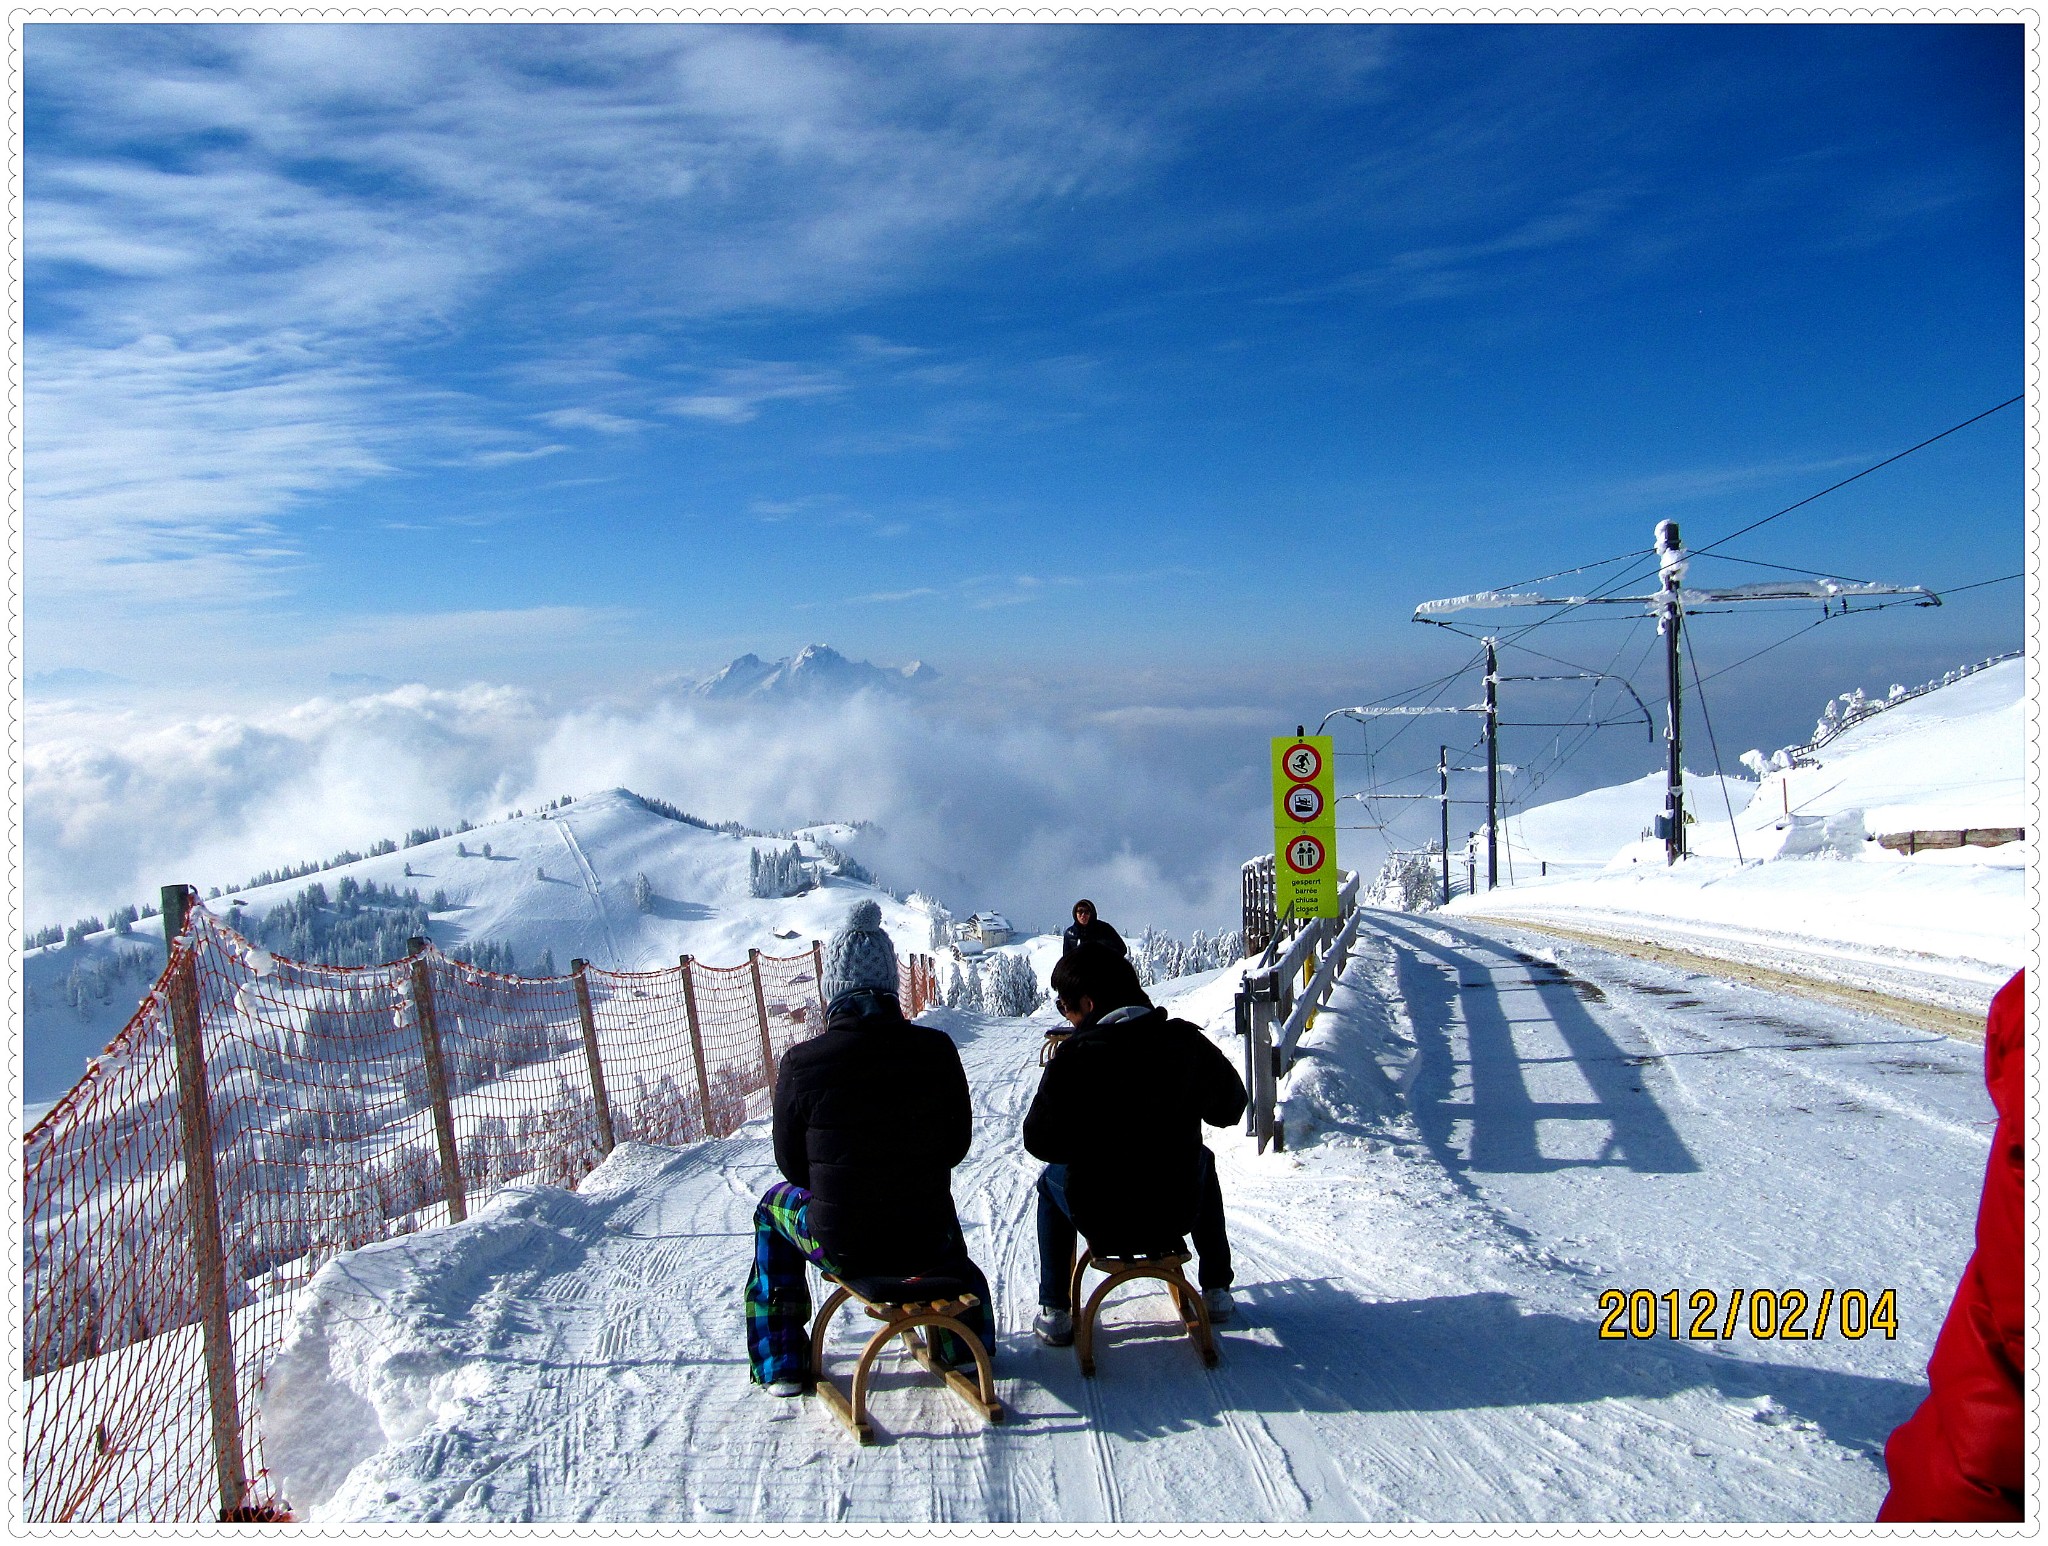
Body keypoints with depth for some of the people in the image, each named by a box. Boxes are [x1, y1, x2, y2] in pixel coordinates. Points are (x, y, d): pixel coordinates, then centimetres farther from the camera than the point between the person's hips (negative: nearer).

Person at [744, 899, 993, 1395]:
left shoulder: (802, 1062, -17)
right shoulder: (938, 1050, -11)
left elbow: (791, 1163, -2)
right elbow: (957, 1144, 3)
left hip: (842, 1250, -2)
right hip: (928, 1245, 2)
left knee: (774, 1204, 31)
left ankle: (780, 1363, 35)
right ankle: (963, 1340, 47)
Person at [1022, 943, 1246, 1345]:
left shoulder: (1073, 1056, -19)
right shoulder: (1188, 1040, -9)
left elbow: (1040, 1142, -13)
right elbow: (1229, 1109, 6)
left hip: (1102, 1221, -2)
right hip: (1178, 1213, 2)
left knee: (1051, 1180, 31)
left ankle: (1055, 1313, 27)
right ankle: (1216, 1291, 41)